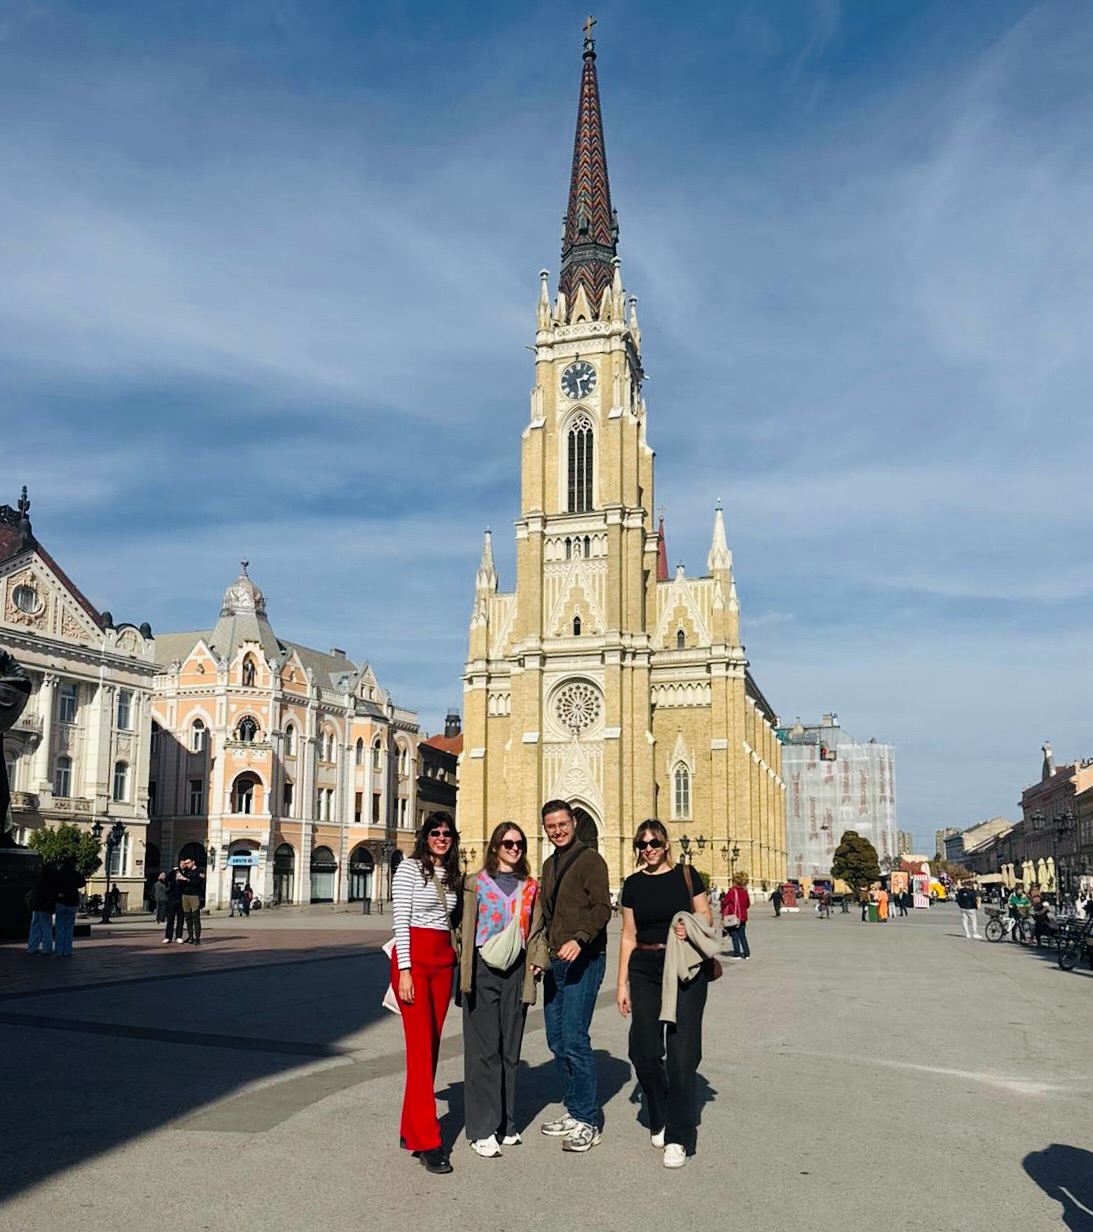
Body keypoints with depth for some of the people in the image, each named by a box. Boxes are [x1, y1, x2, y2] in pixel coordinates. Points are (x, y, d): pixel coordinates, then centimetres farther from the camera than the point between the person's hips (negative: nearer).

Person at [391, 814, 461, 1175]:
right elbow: (400, 921, -9)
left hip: (443, 962, 7)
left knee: (431, 1046, 8)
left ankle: (411, 1129, 17)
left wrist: (454, 960, 14)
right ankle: (428, 1142, -10)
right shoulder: (409, 868, -4)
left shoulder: (451, 875, 15)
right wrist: (404, 971, -14)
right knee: (421, 1047, -10)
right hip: (414, 958, -7)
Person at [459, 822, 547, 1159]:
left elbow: (537, 930, 15)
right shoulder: (476, 883, 3)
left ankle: (505, 1124, 20)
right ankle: (482, 1130, 2)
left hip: (516, 972, 3)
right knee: (484, 1049, -4)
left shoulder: (531, 887, 13)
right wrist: (466, 975, -6)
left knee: (510, 1049, 9)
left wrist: (538, 961, 0)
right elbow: (466, 929, 0)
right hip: (483, 970, -3)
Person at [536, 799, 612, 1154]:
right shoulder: (549, 865, 18)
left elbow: (602, 907, -16)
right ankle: (575, 1110, 21)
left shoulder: (590, 860, -6)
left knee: (574, 1037, -11)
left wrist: (579, 939, -29)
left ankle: (588, 1121, -2)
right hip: (555, 961, 8)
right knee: (557, 1040, 9)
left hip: (583, 960, -8)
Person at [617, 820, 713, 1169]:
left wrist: (691, 928, -16)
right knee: (644, 1049, -2)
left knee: (682, 1051, -7)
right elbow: (628, 936, 10)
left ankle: (678, 1136, 2)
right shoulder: (633, 884, 8)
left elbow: (706, 915, 7)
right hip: (645, 970, 3)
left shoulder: (686, 875, 1)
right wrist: (622, 983, 8)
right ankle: (660, 1119, 24)